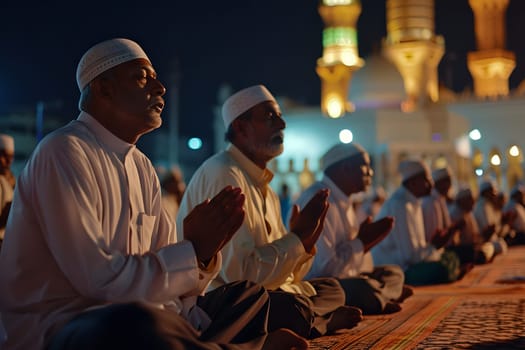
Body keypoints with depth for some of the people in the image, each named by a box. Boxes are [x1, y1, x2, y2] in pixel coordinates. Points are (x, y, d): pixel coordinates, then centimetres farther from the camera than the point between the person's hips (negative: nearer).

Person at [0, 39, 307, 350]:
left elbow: (165, 272, 8)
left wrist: (203, 254, -13)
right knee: (146, 325, -39)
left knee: (252, 296, 13)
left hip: (129, 319, 9)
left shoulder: (142, 167, 13)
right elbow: (97, 278, -22)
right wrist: (194, 250, -15)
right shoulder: (65, 151, -14)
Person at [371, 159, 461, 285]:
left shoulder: (414, 203, 12)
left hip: (403, 263, 11)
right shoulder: (400, 205, -20)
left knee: (451, 258, 6)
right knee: (441, 269, -25)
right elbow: (410, 254, -20)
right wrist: (434, 247, -5)